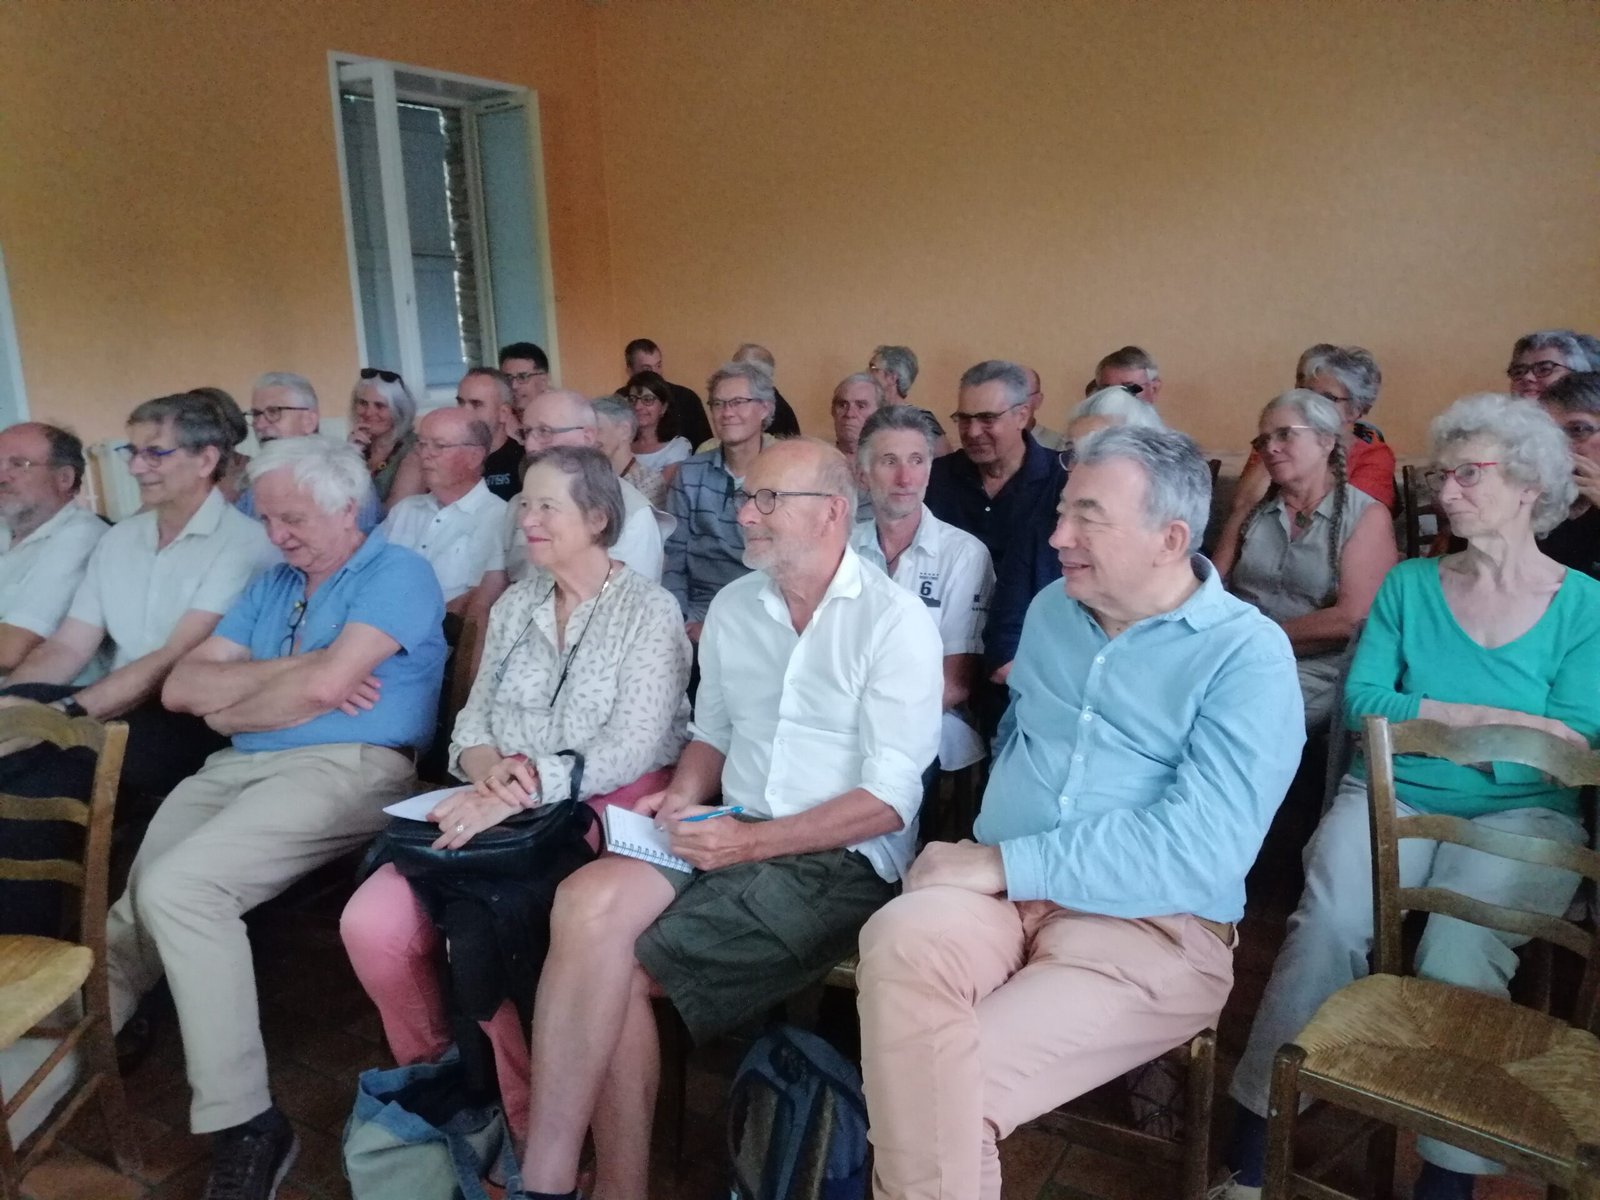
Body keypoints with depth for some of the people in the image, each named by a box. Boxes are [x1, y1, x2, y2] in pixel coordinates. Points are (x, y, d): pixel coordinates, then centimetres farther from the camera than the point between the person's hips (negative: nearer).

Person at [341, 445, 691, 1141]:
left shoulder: (650, 612, -5)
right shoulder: (515, 606, 15)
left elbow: (630, 749, -14)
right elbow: (472, 721, 11)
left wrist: (523, 790, -24)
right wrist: (491, 774, -12)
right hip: (504, 812, 6)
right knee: (371, 923, -16)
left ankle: (526, 1127, -5)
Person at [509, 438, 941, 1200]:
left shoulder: (896, 622, -8)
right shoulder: (731, 606, 12)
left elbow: (891, 800, -13)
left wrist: (752, 840, -20)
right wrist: (682, 798, -2)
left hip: (840, 859, -5)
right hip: (731, 836, 6)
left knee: (614, 962, -21)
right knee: (589, 901, -24)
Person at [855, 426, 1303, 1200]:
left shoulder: (1248, 654, -7)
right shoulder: (1051, 611, 13)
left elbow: (1201, 848, -18)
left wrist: (1003, 862, -19)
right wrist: (983, 862, 7)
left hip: (1153, 925, -4)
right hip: (1002, 893, 5)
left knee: (951, 1080, -25)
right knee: (900, 940, -29)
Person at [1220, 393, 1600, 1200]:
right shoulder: (1410, 584, 10)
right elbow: (1361, 703, 0)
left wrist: (1422, 717, -9)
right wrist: (1493, 717, -6)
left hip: (1522, 814, -1)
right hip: (1392, 796, 1)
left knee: (1459, 950, -30)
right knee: (1327, 923, -27)